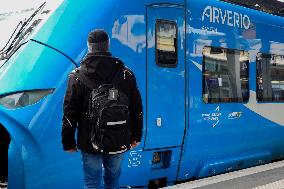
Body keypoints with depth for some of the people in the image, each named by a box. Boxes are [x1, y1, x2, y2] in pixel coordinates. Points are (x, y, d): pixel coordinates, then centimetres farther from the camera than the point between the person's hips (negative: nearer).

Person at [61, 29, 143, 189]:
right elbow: (137, 108, 3)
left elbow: (70, 113, -7)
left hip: (90, 143, -2)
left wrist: (68, 142, 2)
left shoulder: (77, 76, -8)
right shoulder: (126, 74, -2)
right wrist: (136, 136, 13)